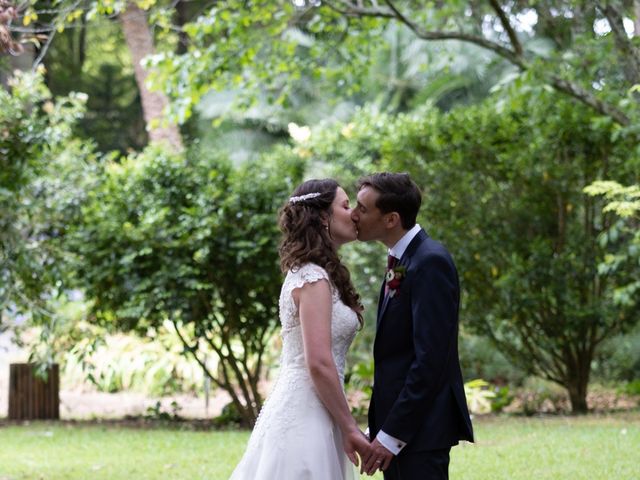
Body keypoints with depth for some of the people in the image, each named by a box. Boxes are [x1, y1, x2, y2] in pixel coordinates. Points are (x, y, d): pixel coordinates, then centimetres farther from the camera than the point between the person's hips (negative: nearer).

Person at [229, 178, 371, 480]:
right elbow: (319, 363, -20)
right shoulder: (313, 278, -13)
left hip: (297, 409, 9)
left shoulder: (309, 273, 15)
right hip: (305, 417, -9)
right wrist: (349, 429, -15)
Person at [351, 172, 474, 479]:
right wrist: (379, 427, 15)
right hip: (397, 420, 9)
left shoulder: (430, 262, -16)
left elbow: (431, 359, -21)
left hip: (420, 427, -9)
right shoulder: (400, 260, 14)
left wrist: (392, 434, -20)